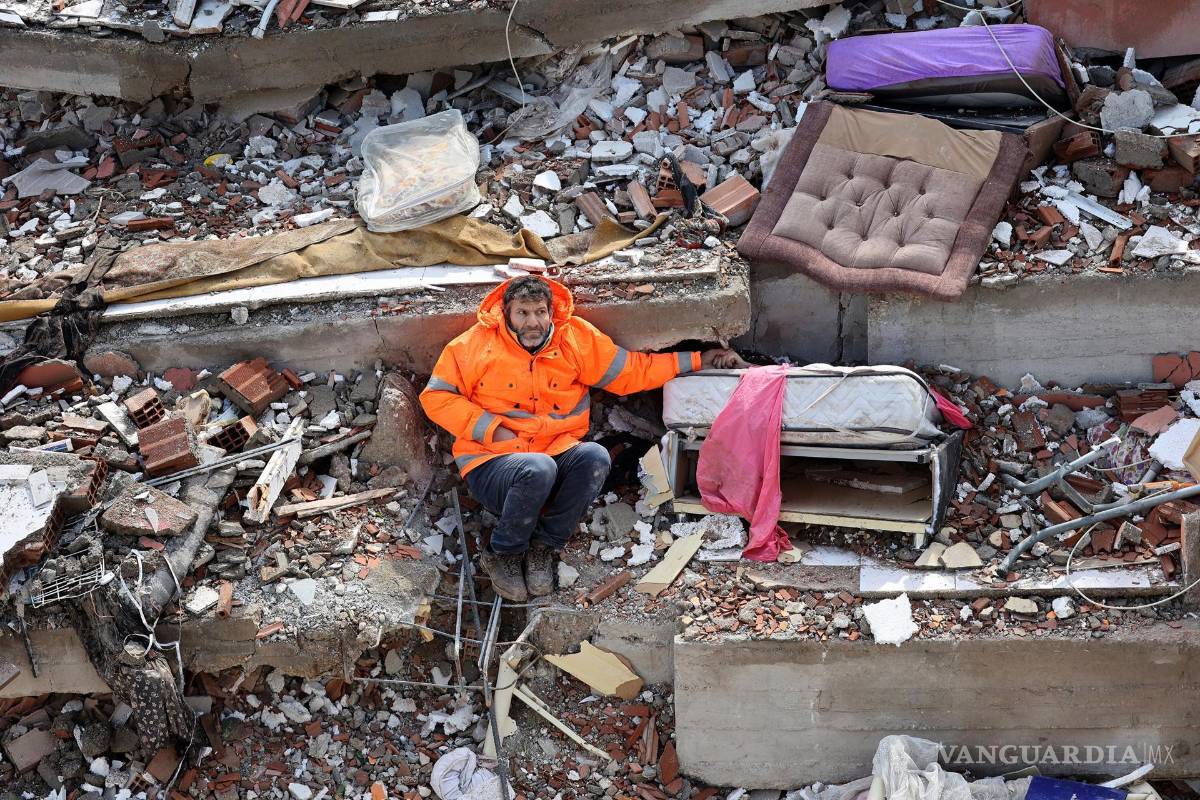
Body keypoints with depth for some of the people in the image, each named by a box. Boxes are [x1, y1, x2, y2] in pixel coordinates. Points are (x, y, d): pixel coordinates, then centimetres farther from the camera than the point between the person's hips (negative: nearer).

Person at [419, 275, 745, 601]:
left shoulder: (576, 339, 4)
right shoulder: (477, 344, -3)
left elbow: (632, 371, 11)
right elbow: (436, 396, -1)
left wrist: (699, 360, 8)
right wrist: (492, 428, -11)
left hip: (556, 454, 3)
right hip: (492, 464, -3)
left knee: (595, 457, -29)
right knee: (539, 469, -36)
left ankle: (543, 545, -11)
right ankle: (501, 553, -10)